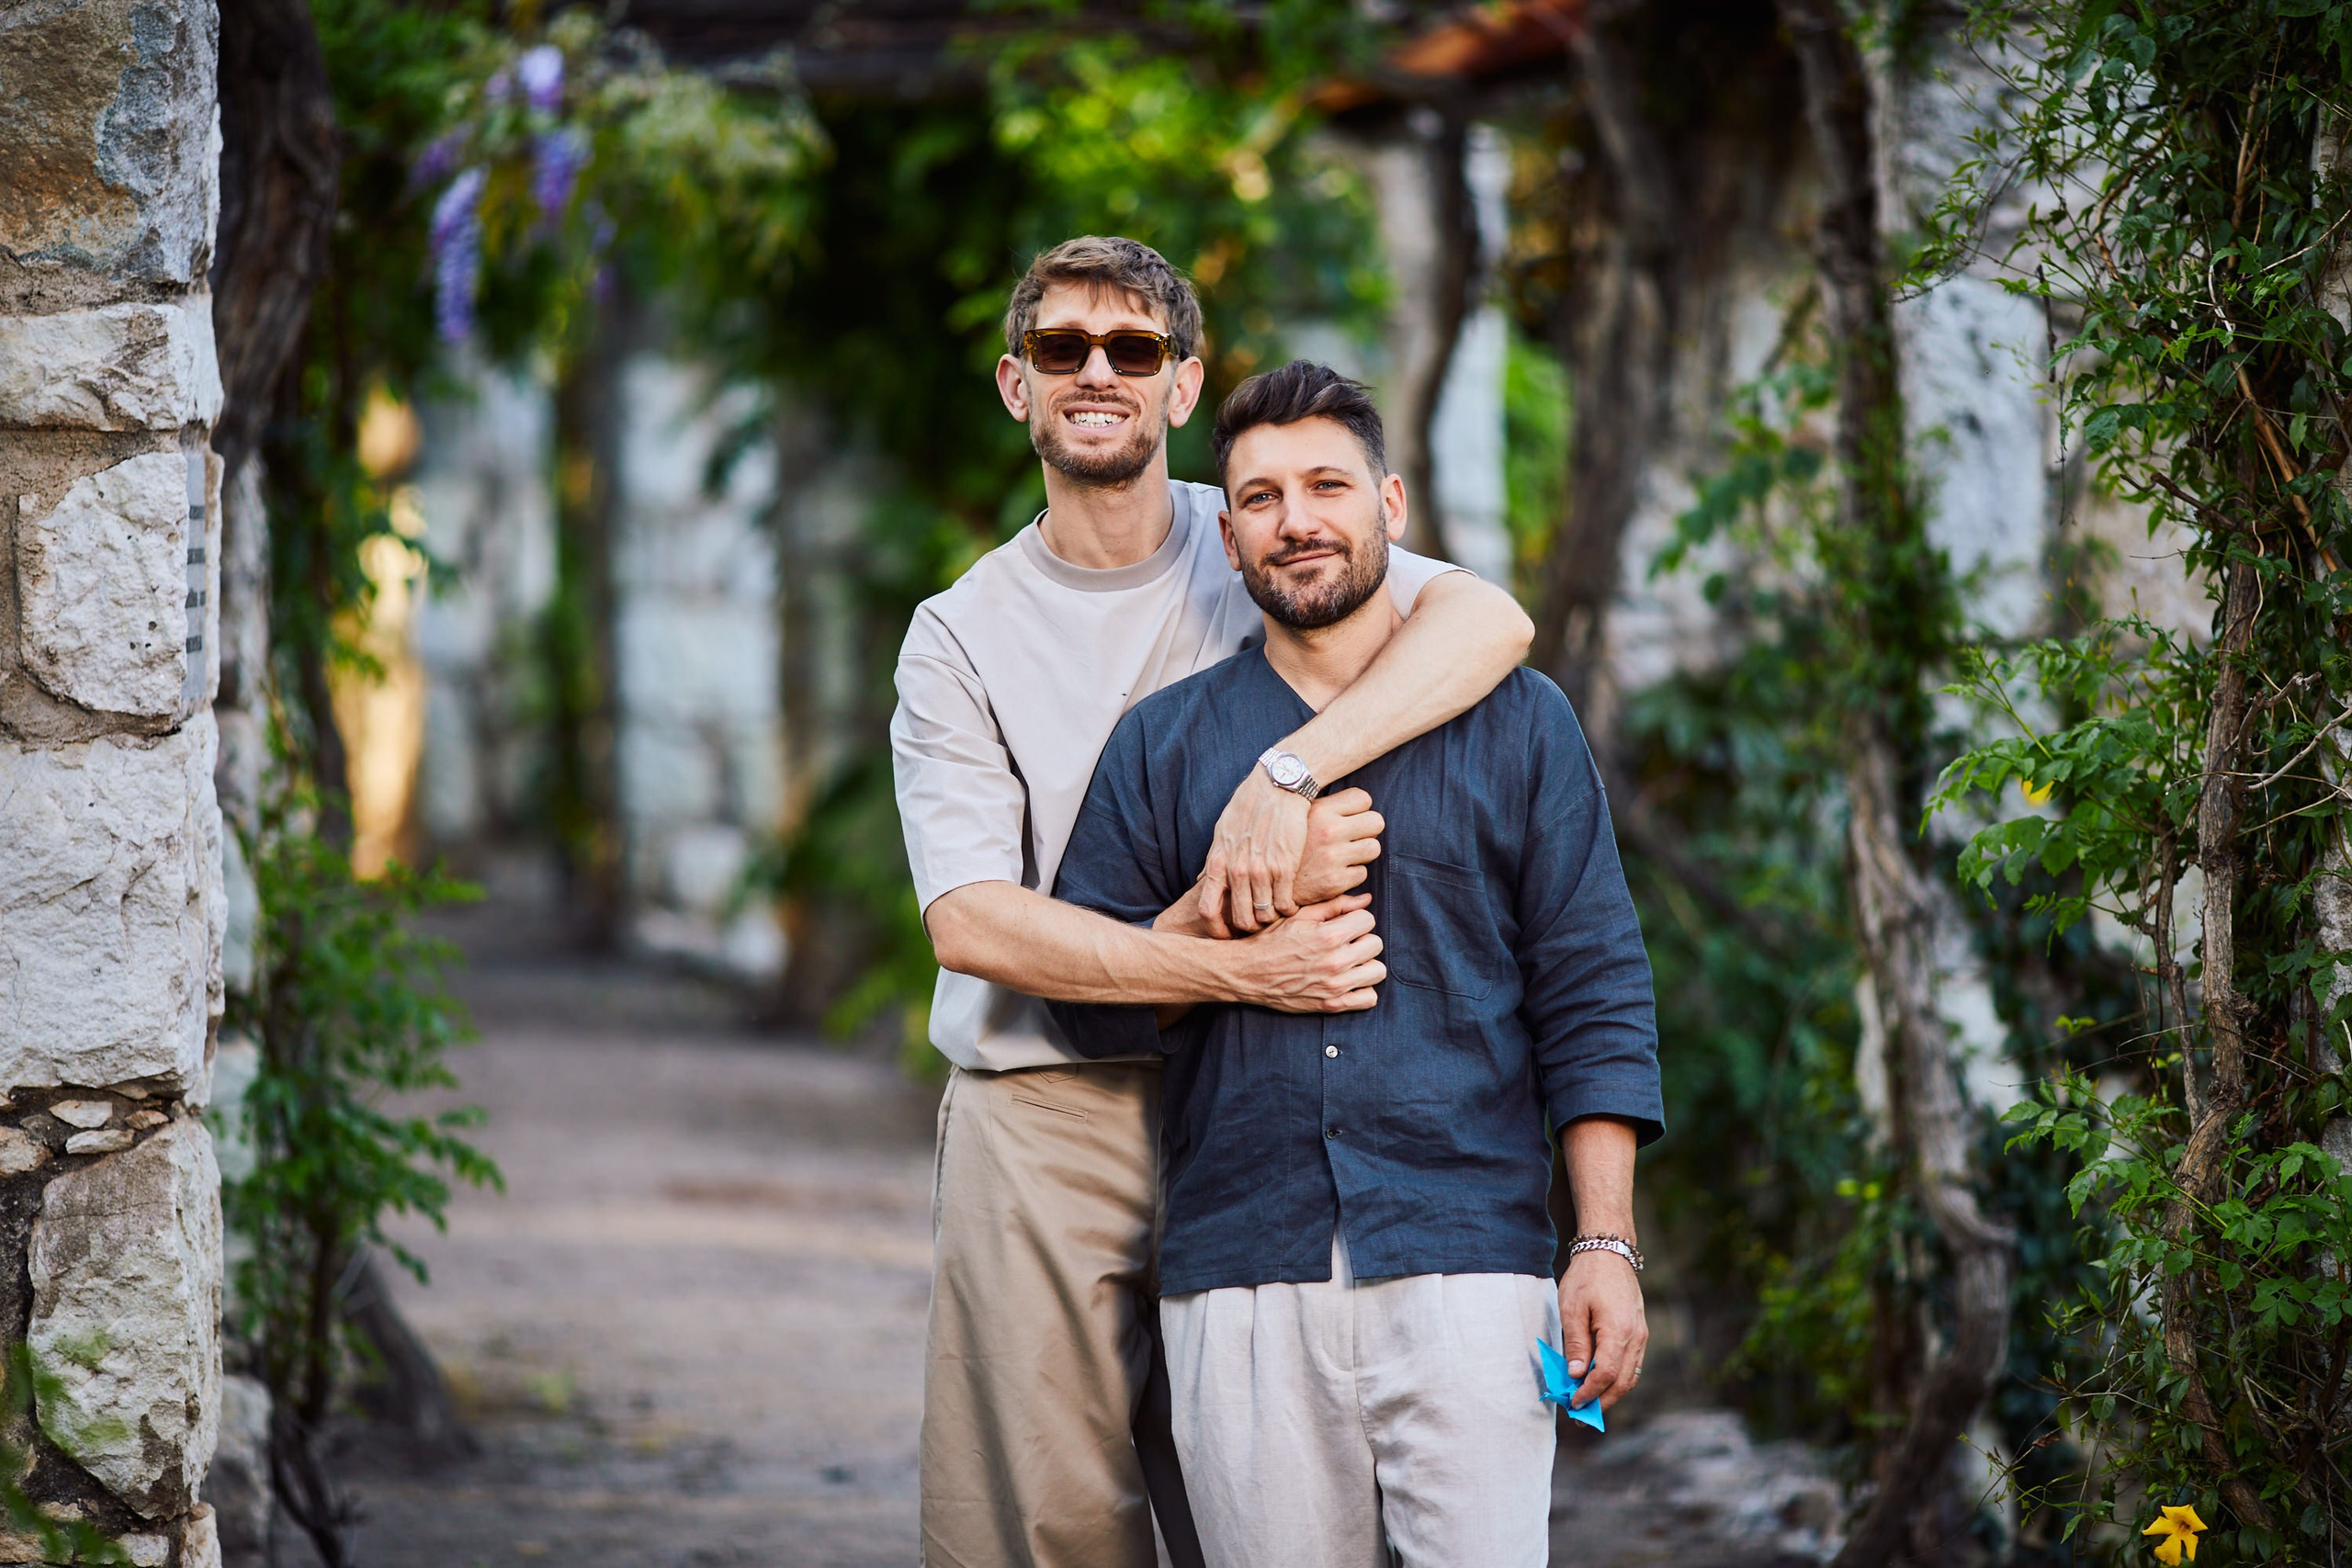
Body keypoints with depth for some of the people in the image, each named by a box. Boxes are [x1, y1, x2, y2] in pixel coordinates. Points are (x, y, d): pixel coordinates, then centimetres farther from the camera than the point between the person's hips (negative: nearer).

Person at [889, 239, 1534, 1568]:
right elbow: (970, 917, -9)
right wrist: (1239, 967, -20)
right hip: (1042, 1128, 0)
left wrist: (1285, 773, -27)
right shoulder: (960, 637, 5)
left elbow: (1491, 620, -14)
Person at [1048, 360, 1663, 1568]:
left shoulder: (1517, 722, 10)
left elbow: (1592, 995, 6)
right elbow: (1091, 1004, 10)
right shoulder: (1162, 745, 14)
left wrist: (1607, 1246, -2)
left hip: (1463, 1259, -1)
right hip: (1240, 1276, 2)